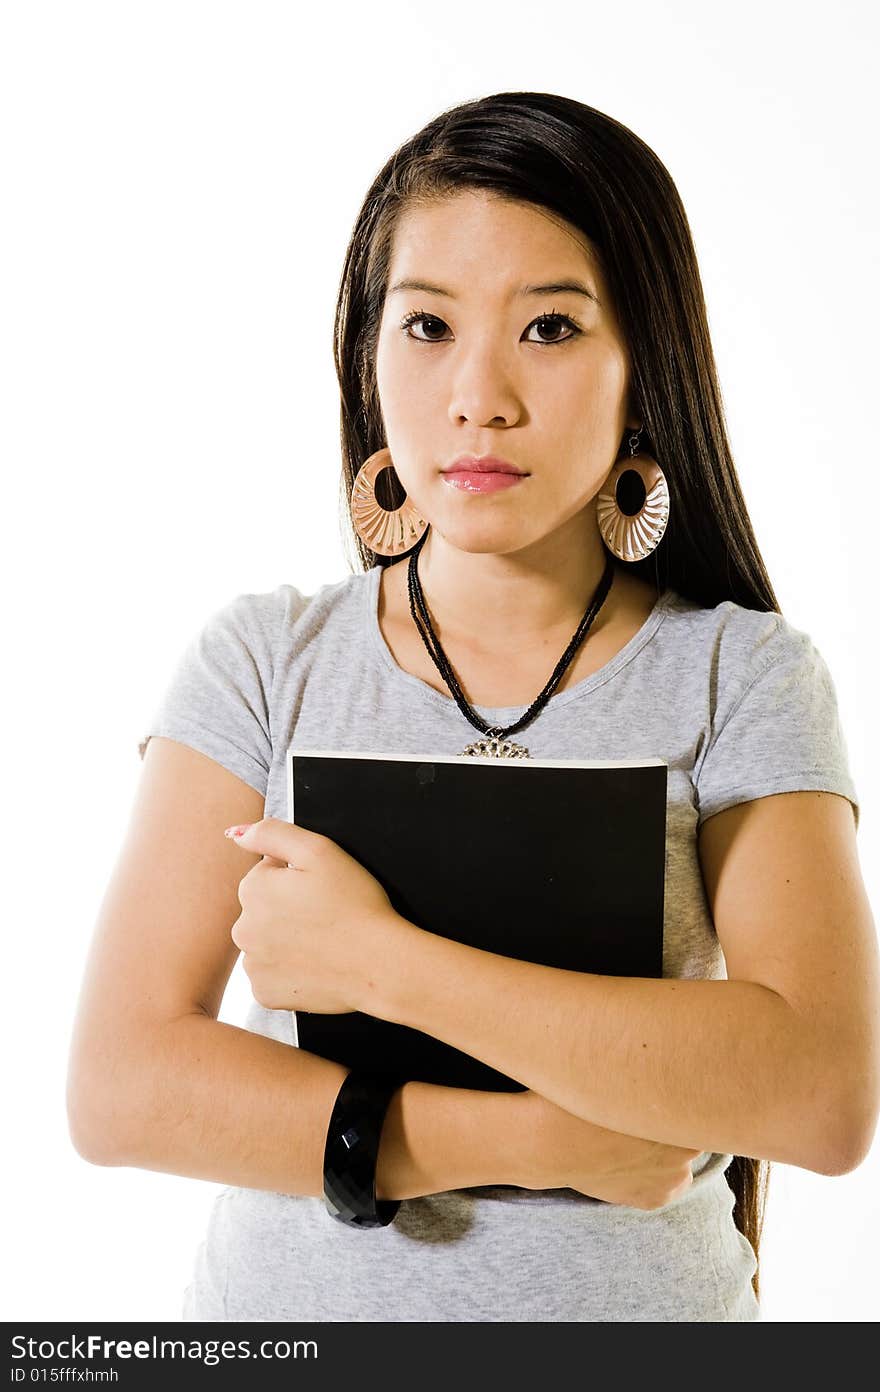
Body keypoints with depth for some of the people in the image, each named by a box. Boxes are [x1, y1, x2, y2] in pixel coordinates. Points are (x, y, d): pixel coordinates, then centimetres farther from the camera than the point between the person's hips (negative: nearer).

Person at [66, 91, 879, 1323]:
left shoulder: (745, 675, -9)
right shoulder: (263, 659, -7)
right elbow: (121, 1087, -13)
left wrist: (380, 960, -23)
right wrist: (546, 1139, -20)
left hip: (639, 1304, 0)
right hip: (285, 1300, 1)